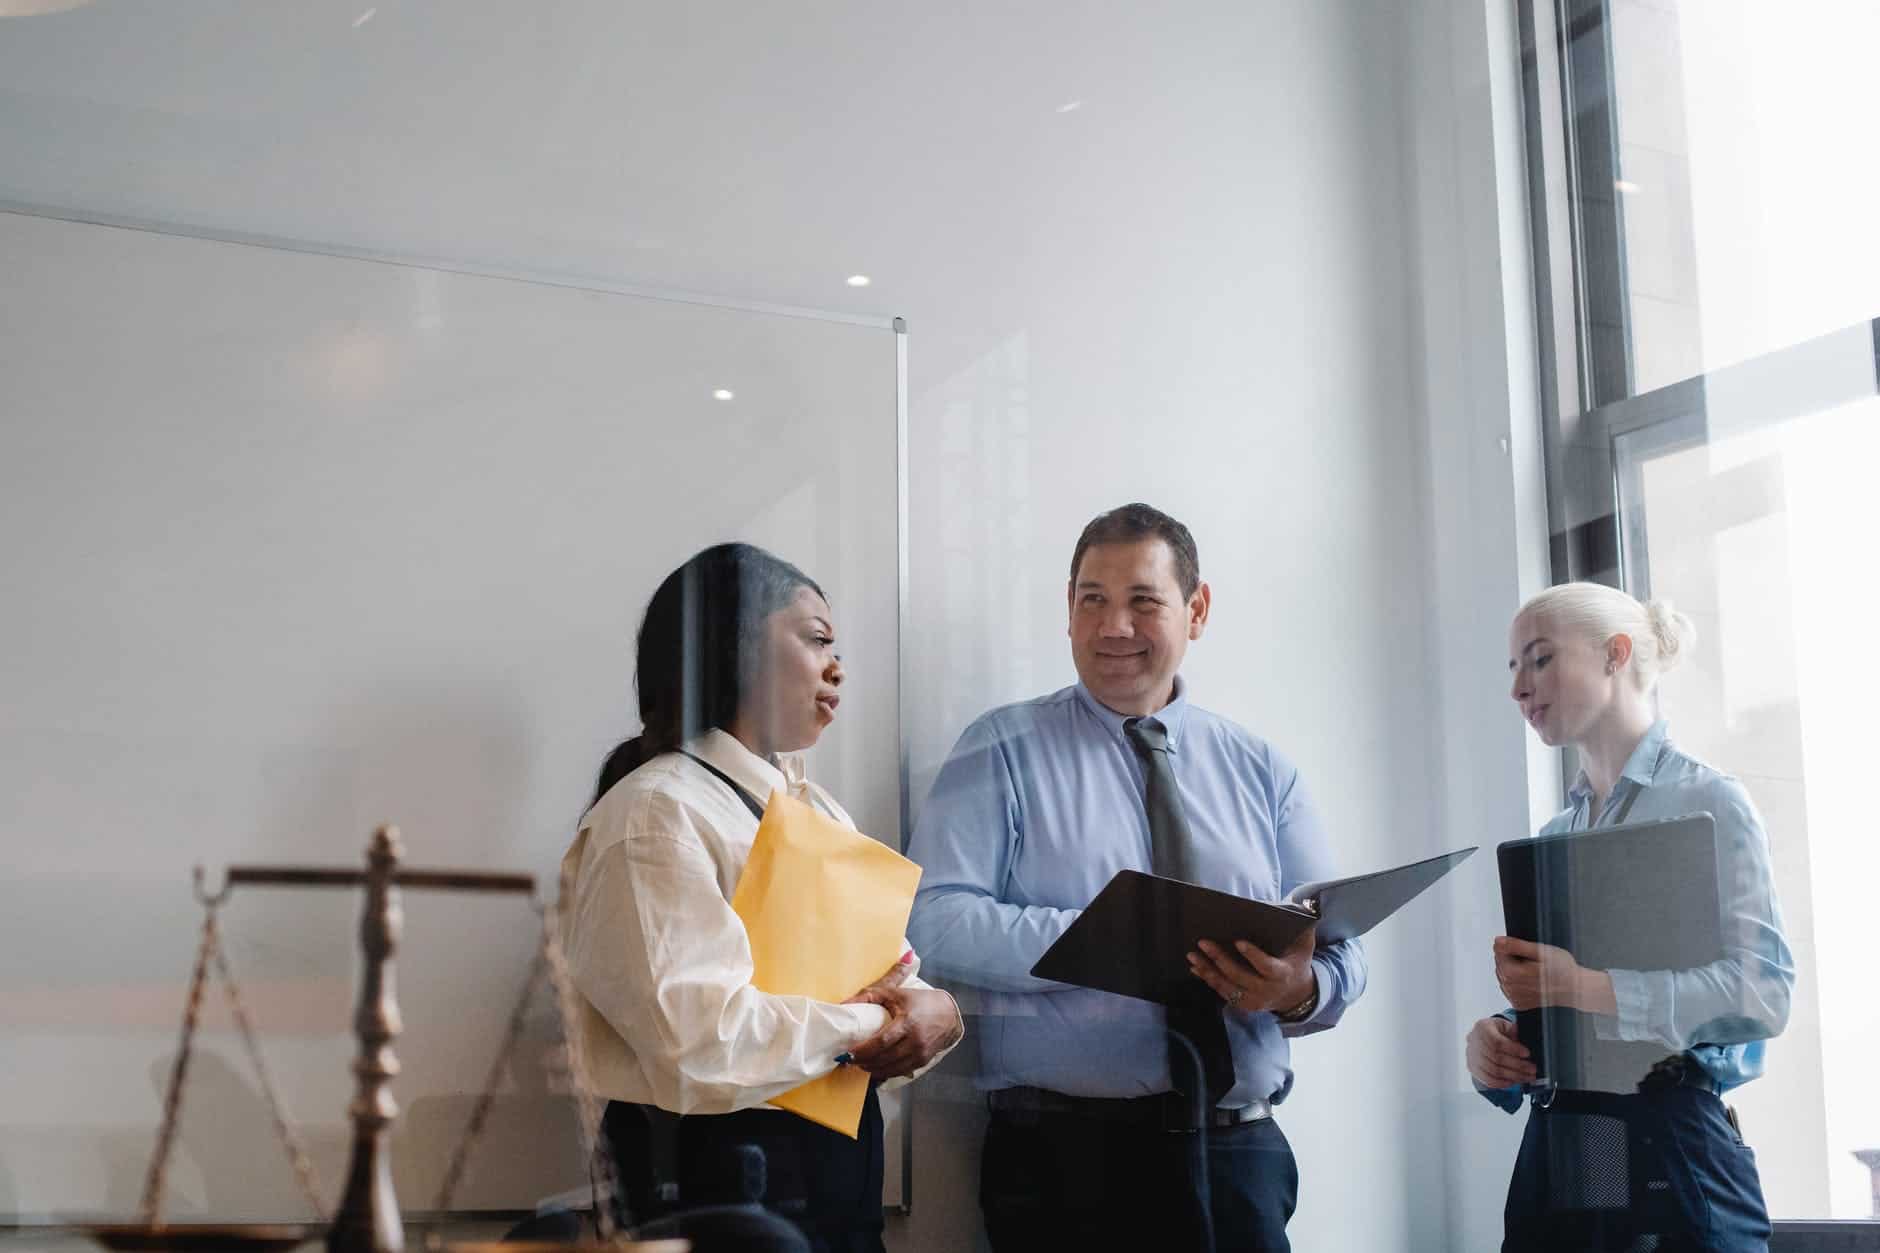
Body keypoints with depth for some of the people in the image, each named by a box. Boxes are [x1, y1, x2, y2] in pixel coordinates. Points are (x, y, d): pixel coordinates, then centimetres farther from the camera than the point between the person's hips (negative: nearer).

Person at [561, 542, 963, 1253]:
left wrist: (935, 1012, -13)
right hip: (718, 1167, -8)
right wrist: (868, 1021, -13)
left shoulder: (816, 808, 15)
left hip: (844, 1155, 8)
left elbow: (894, 970, 9)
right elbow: (703, 1044, -26)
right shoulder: (654, 814, -15)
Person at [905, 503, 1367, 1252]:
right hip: (1068, 1157, -2)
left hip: (1240, 1154, 3)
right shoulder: (1003, 752, 2)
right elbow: (935, 919, -10)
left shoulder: (1262, 771, 11)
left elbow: (1338, 955, 8)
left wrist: (1299, 989, -16)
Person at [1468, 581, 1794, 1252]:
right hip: (1555, 1157, 6)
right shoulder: (1552, 836, 15)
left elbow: (1764, 993, -16)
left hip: (1671, 1150, -6)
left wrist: (1591, 988, -25)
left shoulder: (1708, 802, -4)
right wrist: (1490, 1044, -5)